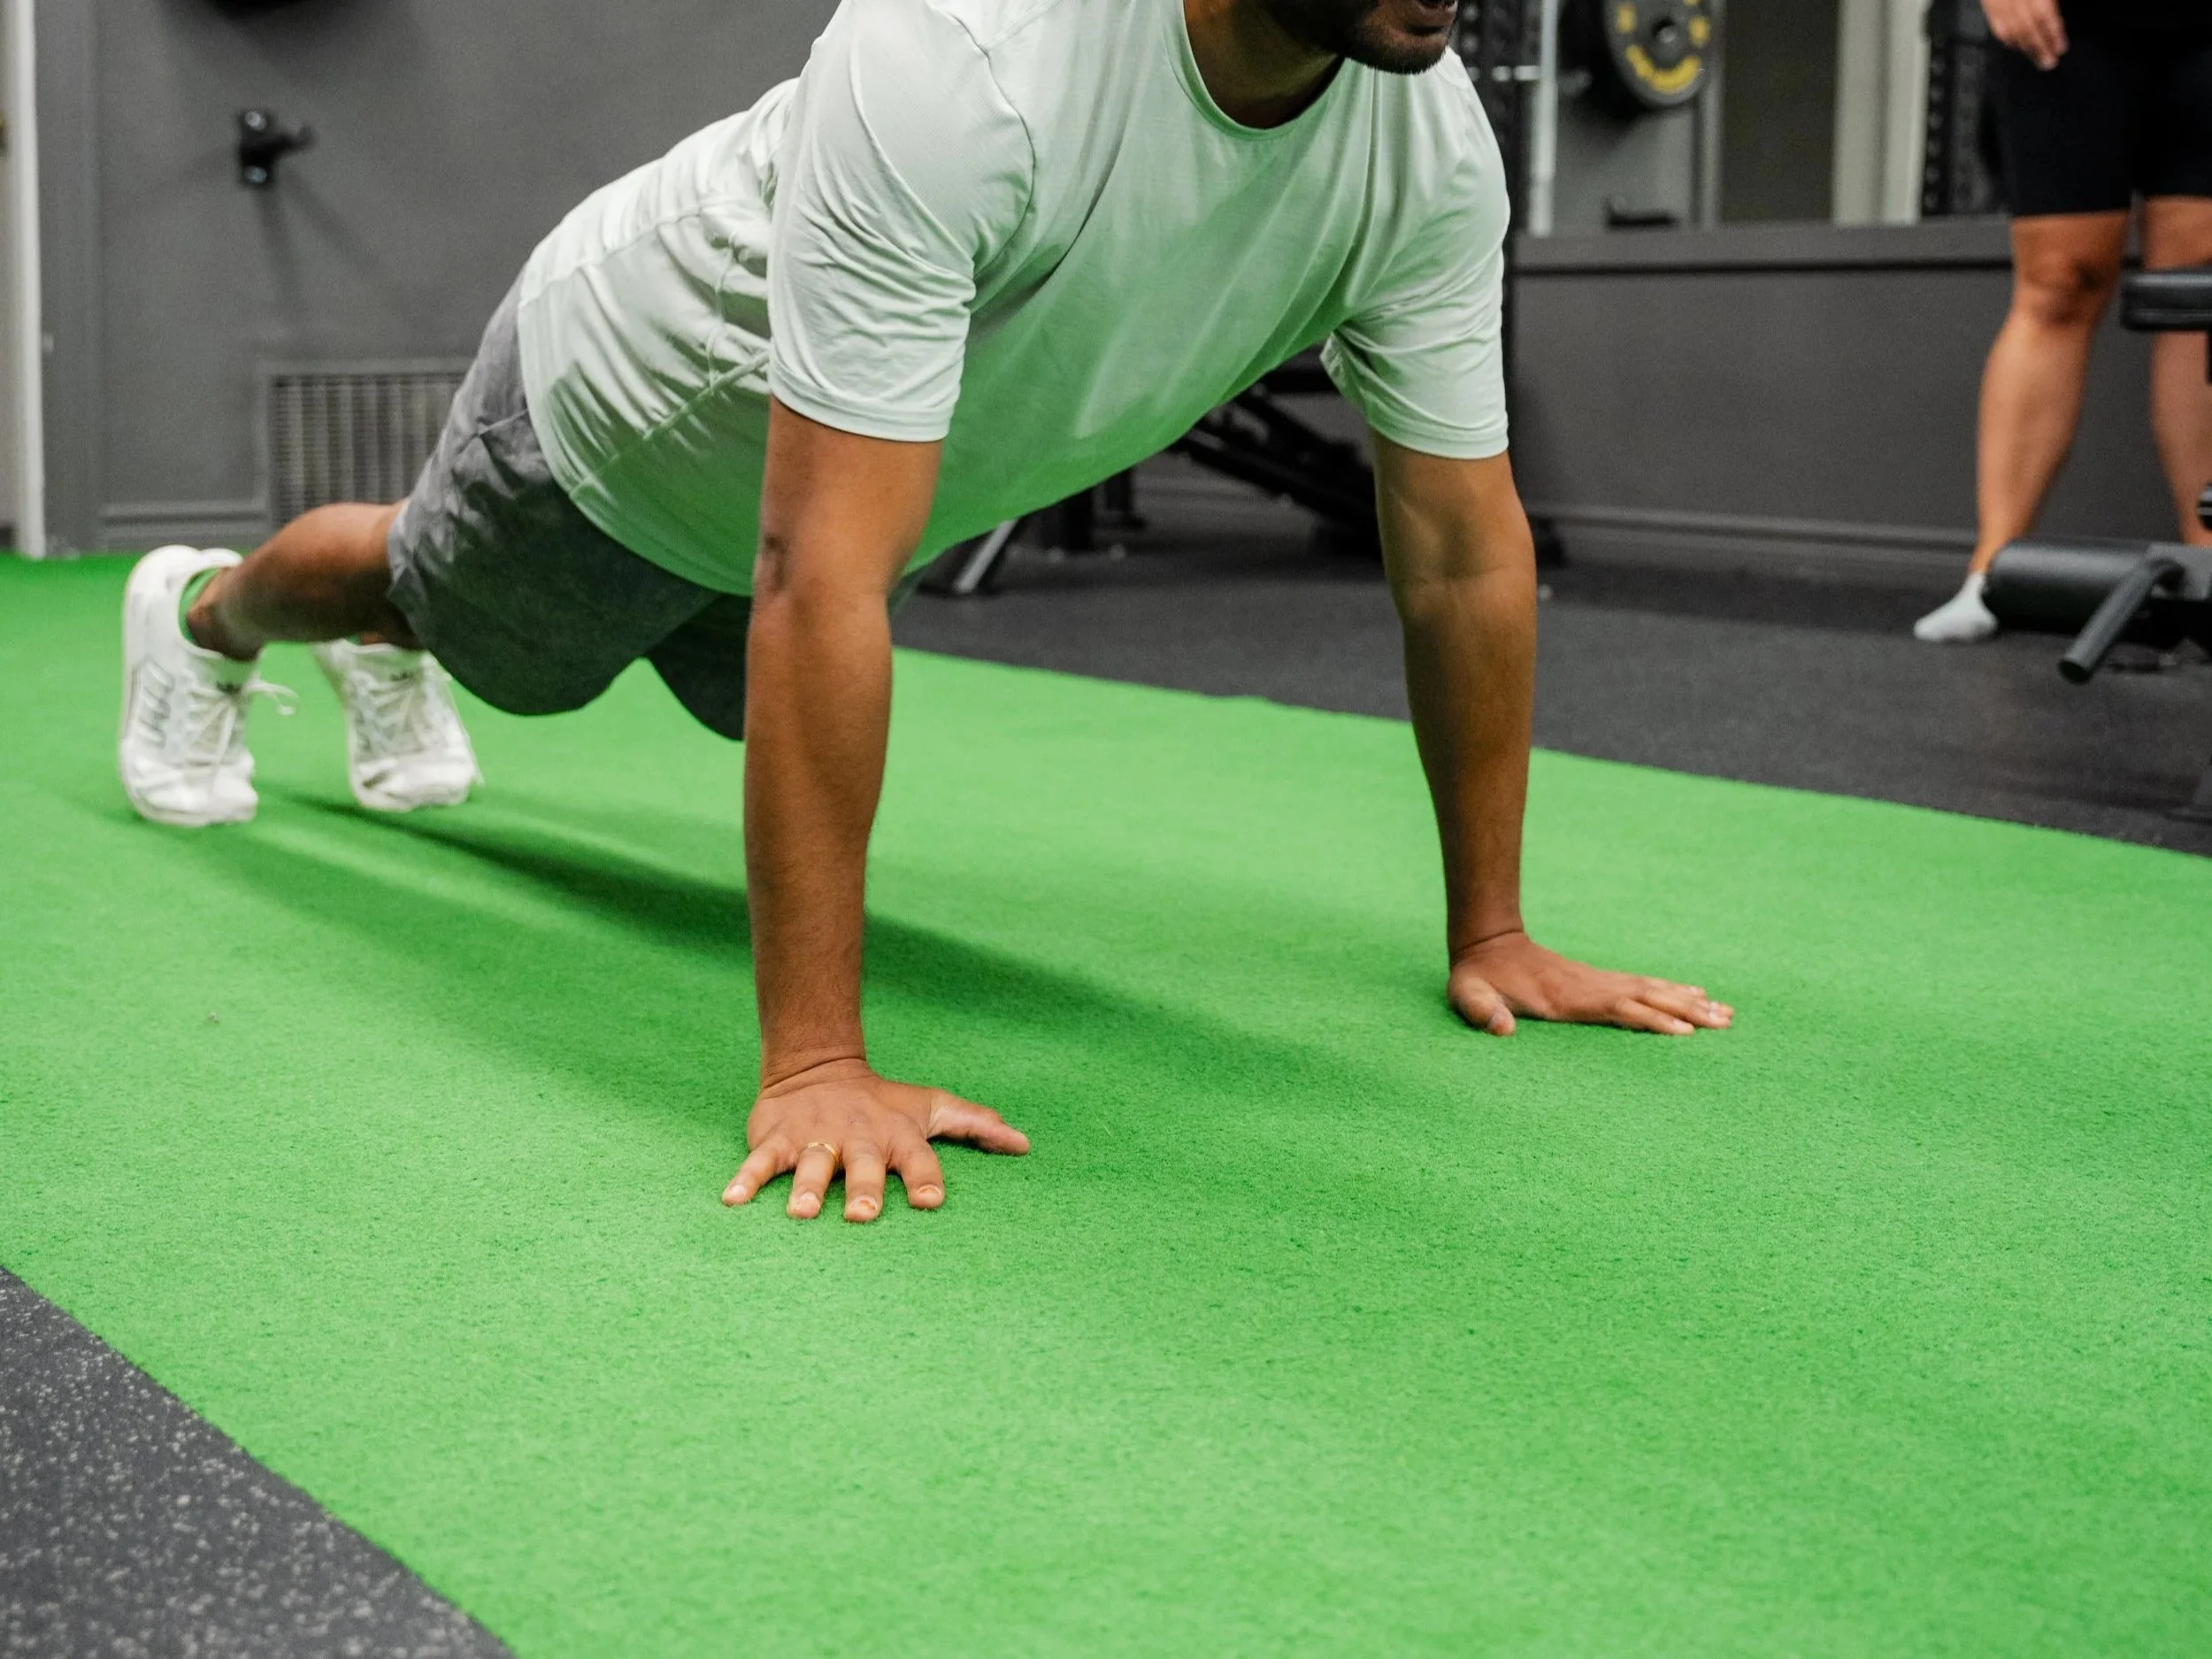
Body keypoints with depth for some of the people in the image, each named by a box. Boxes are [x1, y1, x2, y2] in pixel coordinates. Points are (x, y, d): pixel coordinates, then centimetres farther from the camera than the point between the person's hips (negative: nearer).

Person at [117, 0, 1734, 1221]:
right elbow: (825, 577, -51)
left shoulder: (1435, 151, -30)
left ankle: (387, 668, 69)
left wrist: (1493, 935, -15)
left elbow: (1466, 551, -18)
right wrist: (813, 1061, -51)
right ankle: (205, 615, 62)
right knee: (477, 624, 25)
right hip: (627, 409, -6)